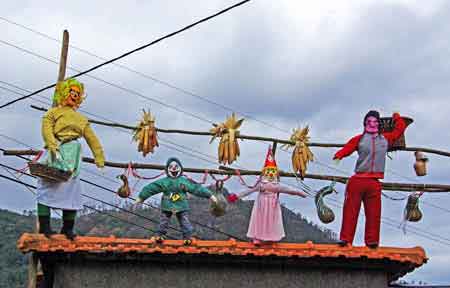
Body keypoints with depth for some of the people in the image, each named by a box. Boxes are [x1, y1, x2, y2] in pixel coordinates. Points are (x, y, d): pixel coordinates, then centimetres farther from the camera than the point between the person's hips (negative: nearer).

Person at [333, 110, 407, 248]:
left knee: (373, 213, 2)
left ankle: (372, 241, 8)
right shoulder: (359, 139, 7)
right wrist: (338, 157, -20)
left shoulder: (386, 138, 17)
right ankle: (345, 239, -2)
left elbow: (400, 128, 26)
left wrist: (396, 117, 33)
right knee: (351, 211, -3)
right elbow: (346, 149, -2)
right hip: (357, 180, -2)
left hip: (375, 182, 2)